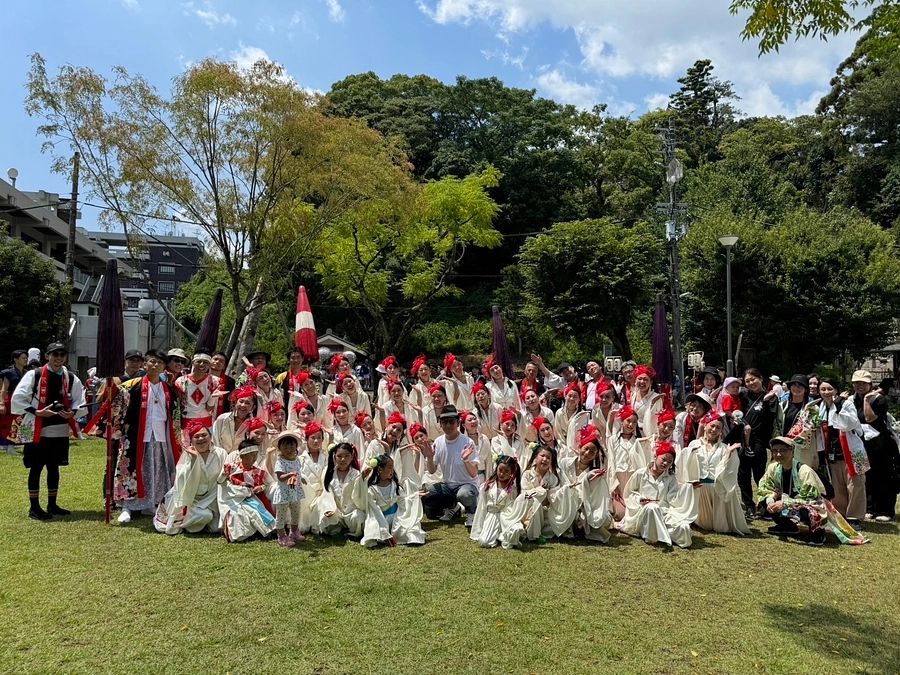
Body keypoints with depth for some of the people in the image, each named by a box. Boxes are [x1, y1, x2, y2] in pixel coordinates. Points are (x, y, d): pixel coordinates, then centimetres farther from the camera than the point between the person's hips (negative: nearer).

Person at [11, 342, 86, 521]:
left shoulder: (71, 378, 6)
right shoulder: (34, 375, -6)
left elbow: (80, 402, 10)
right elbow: (17, 399, -8)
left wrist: (72, 413, -10)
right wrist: (37, 412, -17)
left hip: (60, 431, 4)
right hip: (37, 430, -4)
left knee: (54, 467, 13)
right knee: (36, 468, 2)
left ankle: (52, 505, 24)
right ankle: (34, 507, 13)